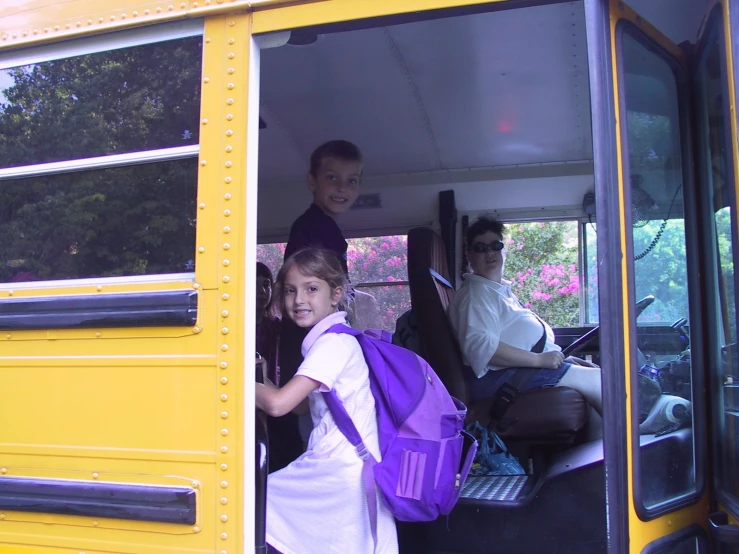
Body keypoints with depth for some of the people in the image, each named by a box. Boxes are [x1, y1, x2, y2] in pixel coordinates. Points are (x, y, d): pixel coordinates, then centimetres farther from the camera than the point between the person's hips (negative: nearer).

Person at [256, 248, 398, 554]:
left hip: (339, 474, -9)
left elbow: (278, 404, -22)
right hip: (345, 470, 9)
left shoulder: (333, 342, -16)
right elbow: (303, 403, 17)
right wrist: (262, 381, 7)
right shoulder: (331, 340, 13)